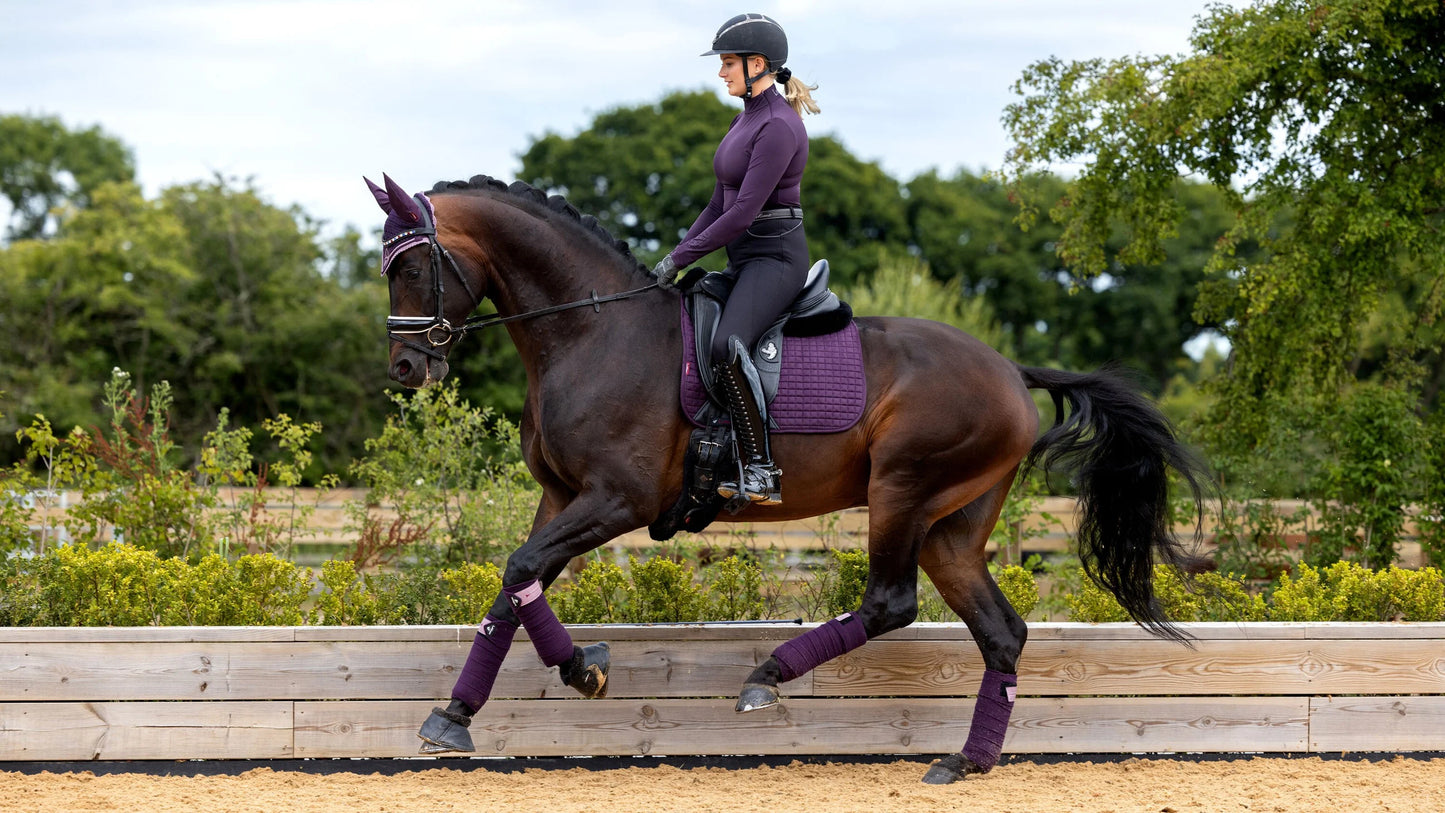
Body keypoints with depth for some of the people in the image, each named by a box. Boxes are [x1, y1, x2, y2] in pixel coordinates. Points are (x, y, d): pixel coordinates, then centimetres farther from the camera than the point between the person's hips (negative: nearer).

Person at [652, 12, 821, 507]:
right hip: (744, 260, 11)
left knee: (726, 345, -33)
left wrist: (681, 258, -17)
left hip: (776, 257, -11)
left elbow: (744, 211, -21)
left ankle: (760, 471, -31)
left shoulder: (778, 126, -16)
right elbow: (720, 204, 18)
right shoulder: (746, 119, 15)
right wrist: (677, 256, 8)